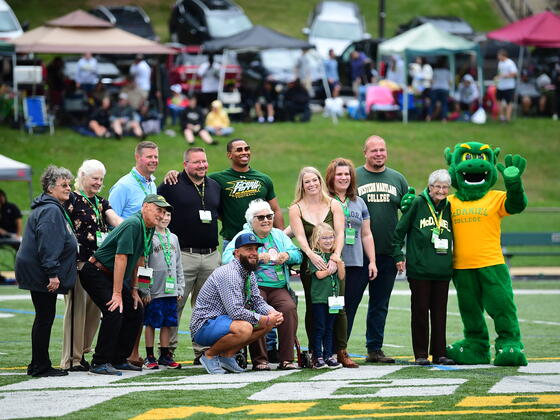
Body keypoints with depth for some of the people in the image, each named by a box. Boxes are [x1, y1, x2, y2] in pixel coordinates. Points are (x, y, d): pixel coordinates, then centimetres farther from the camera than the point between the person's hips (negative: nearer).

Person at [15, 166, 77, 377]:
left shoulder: (54, 208, 20)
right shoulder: (51, 210, -15)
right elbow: (47, 244, -24)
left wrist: (53, 272, 23)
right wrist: (53, 273, -26)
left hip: (37, 273, 11)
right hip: (41, 273, -11)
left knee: (44, 318, 13)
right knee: (45, 318, -6)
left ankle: (39, 365, 18)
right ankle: (41, 366, -1)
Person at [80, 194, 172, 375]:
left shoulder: (149, 229, 8)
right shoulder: (133, 225, -22)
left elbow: (137, 260, 18)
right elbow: (120, 259, -25)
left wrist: (134, 290, 17)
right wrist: (117, 294, -25)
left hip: (114, 276, 10)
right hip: (96, 273, -10)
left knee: (136, 312, 8)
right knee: (115, 312, -23)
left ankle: (119, 360, 14)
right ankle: (100, 363, -19)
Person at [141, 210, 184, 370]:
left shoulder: (173, 238, 15)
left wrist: (180, 288, 13)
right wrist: (144, 290, -12)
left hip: (171, 290, 6)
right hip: (154, 290, -6)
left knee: (167, 323, 8)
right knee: (151, 322, 0)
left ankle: (165, 355, 15)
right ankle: (150, 356, 6)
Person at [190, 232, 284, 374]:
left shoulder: (249, 274, 9)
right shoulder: (230, 274, -23)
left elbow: (258, 302, 13)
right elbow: (235, 311, -29)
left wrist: (272, 313, -9)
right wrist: (265, 319, -22)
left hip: (224, 320, 10)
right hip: (203, 325, -10)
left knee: (270, 322, 3)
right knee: (244, 329, -36)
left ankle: (227, 355, 4)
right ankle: (209, 355, -10)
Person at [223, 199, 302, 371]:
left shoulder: (279, 235, 22)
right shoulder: (243, 236, 7)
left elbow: (298, 255, 17)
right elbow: (227, 258, -9)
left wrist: (287, 255, -7)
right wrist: (256, 256, -18)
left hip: (279, 288, 3)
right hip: (254, 286, -3)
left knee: (289, 308, -27)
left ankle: (286, 359, -22)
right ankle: (259, 360, -24)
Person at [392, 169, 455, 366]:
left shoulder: (448, 208, 10)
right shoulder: (418, 204, -2)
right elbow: (400, 230, 2)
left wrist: (452, 260, 17)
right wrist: (398, 255, -2)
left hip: (443, 270, 4)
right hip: (419, 269, -4)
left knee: (440, 312, 5)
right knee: (420, 311, 0)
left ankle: (439, 353, 9)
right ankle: (420, 354, 6)